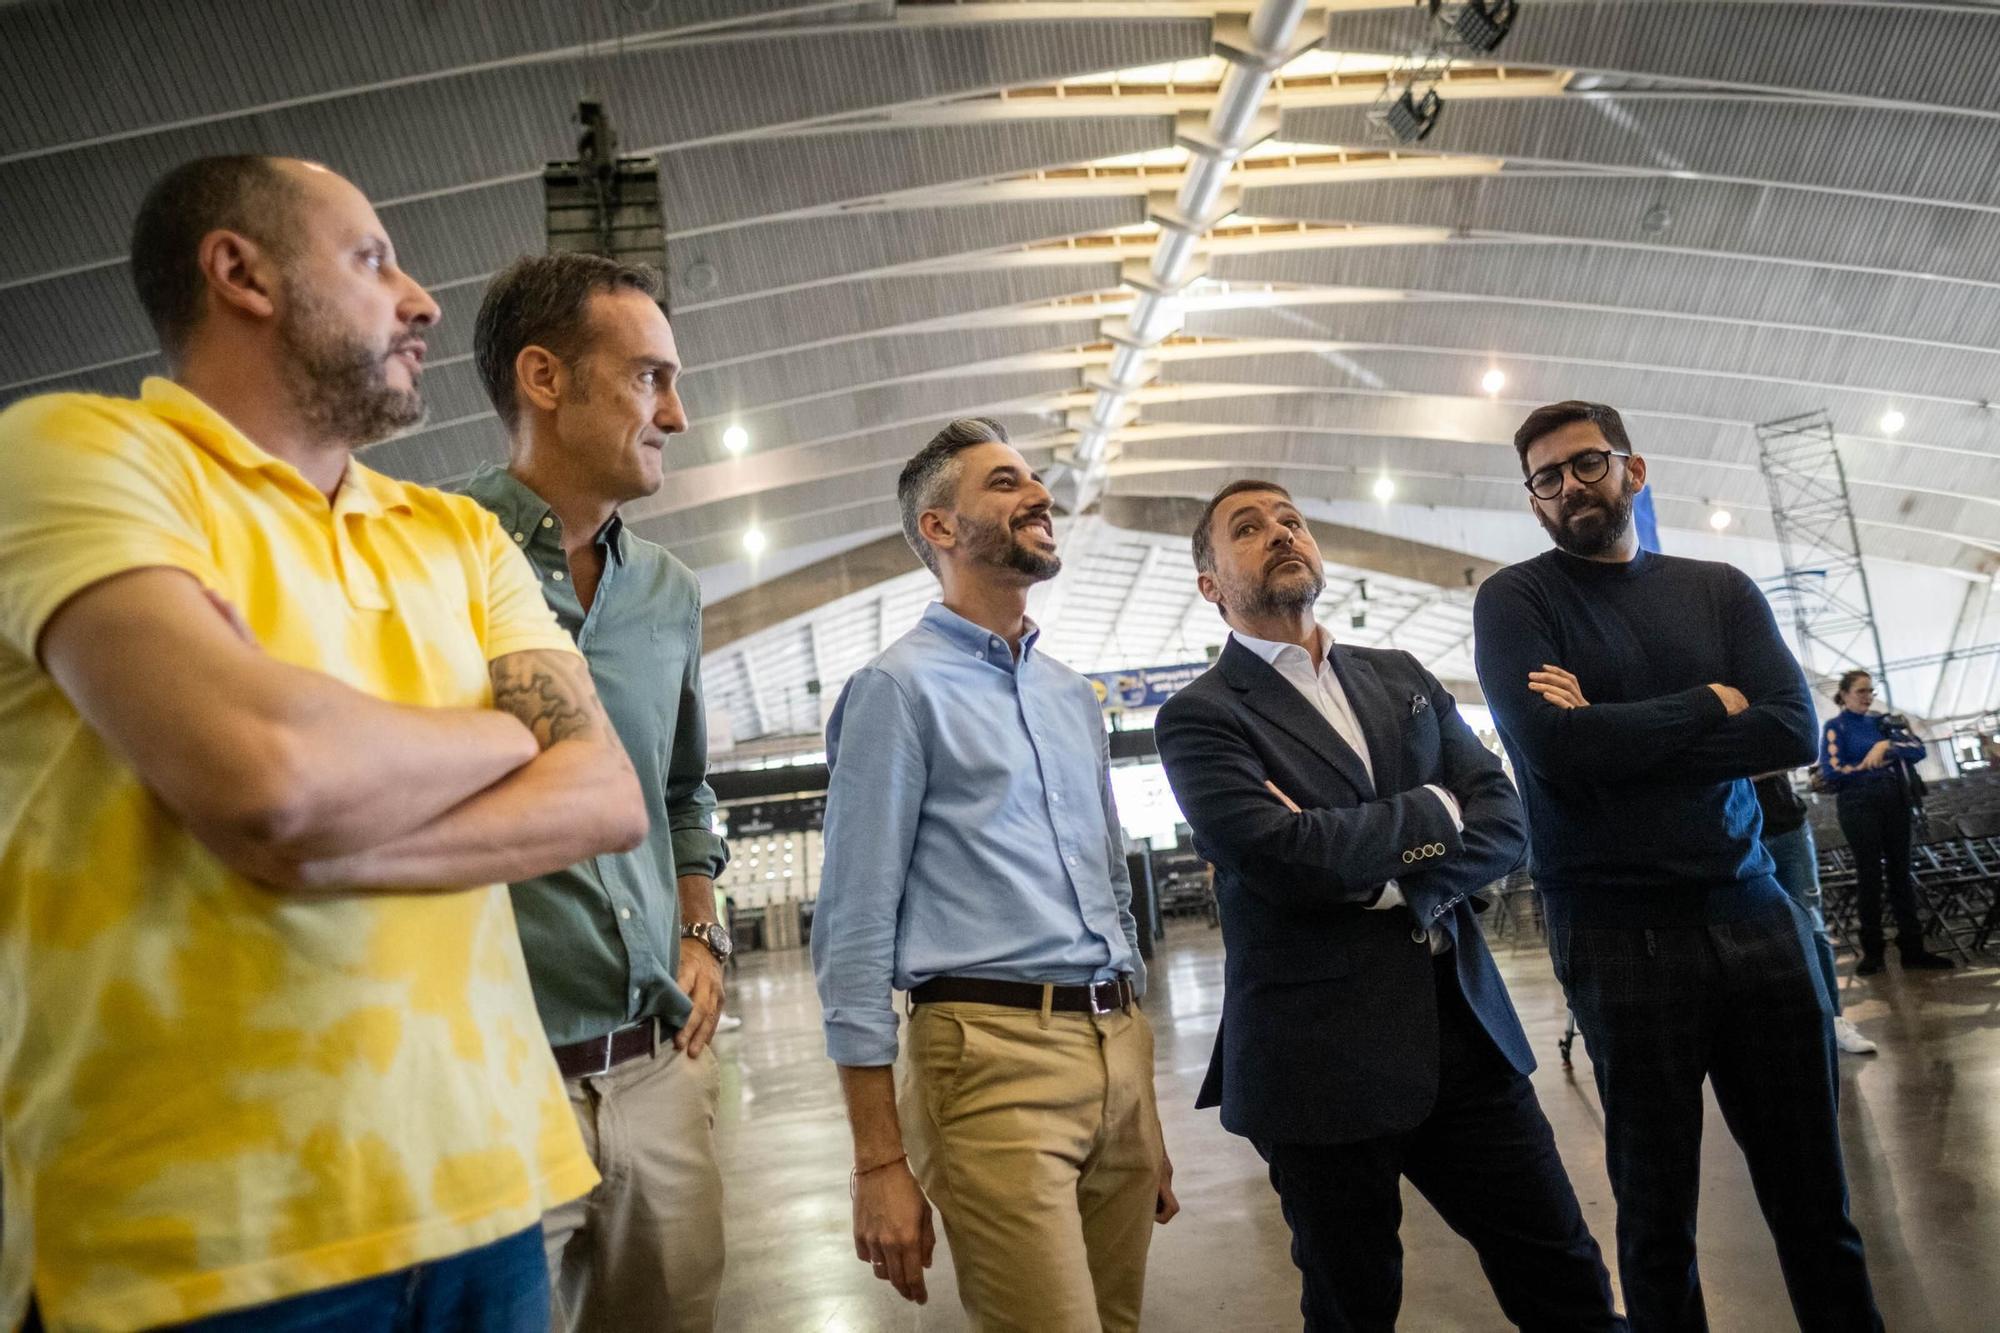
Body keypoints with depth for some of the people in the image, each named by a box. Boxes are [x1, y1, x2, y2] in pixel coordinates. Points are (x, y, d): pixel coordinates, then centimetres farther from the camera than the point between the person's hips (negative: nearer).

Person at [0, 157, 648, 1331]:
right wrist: (502, 733, -5)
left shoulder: (463, 538, 11)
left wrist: (335, 851, -17)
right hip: (206, 1228, -5)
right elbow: (261, 767, -23)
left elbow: (606, 798, -2)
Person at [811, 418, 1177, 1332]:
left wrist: (1147, 1117, 21)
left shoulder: (1074, 697, 16)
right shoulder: (901, 686, -5)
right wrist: (880, 1161, -11)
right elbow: (855, 924, -8)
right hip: (994, 1059, -7)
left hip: (1120, 1051, 7)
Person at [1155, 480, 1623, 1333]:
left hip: (1465, 1029, 5)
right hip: (1322, 1059, -4)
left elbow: (1503, 822, 3)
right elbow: (1280, 854, -21)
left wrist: (1395, 884, -15)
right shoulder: (1200, 716, -5)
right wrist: (1430, 811, -6)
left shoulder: (1402, 678, 12)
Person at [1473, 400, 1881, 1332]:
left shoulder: (1719, 589, 10)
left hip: (1755, 912, 3)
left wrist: (1620, 734, -13)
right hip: (1620, 932, -3)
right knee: (1658, 1205, 9)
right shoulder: (1514, 599, -1)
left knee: (1813, 1196, 12)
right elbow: (1553, 747, -16)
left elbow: (1793, 730, -4)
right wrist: (1709, 706, -6)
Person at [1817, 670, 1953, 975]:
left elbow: (1918, 748, 1)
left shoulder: (1881, 722, 13)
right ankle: (1872, 950, 6)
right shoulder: (1835, 727, 0)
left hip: (1894, 801, 4)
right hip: (1858, 805, -4)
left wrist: (1887, 745, -15)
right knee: (1869, 874, -1)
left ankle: (1912, 948, 7)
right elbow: (1831, 772, -12)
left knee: (1901, 871, 4)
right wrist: (1871, 764, -6)